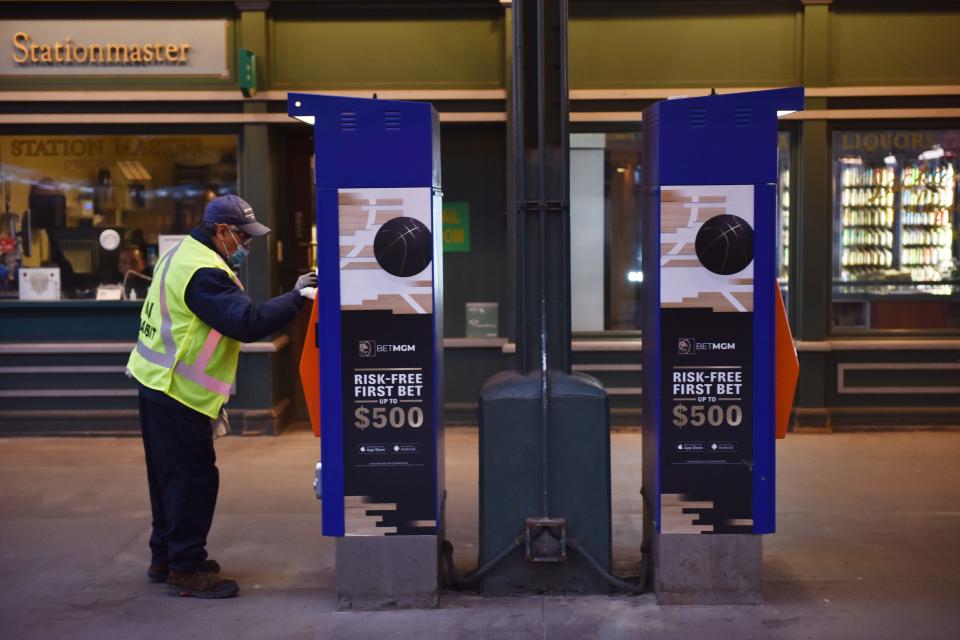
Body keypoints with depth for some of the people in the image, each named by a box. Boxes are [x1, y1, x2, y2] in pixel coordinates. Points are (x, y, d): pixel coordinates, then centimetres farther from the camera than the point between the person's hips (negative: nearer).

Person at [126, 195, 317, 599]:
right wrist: (296, 298, -18)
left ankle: (165, 557, 29)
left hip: (157, 383, 11)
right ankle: (186, 571, 5)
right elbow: (248, 323, -28)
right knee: (193, 478, -3)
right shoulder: (204, 271, -21)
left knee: (172, 475, 18)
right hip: (177, 393, -11)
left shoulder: (182, 254, 13)